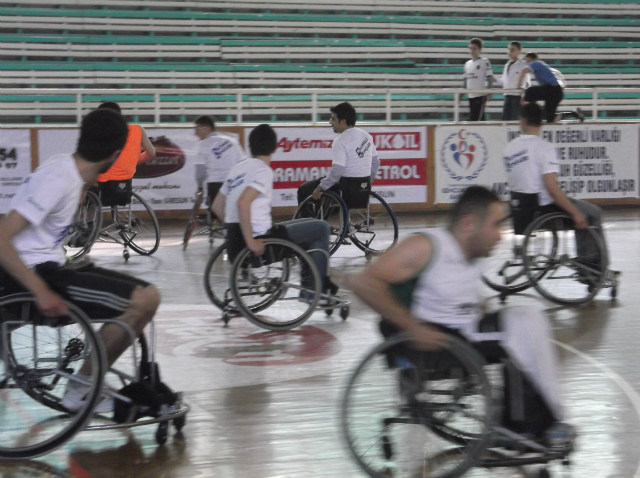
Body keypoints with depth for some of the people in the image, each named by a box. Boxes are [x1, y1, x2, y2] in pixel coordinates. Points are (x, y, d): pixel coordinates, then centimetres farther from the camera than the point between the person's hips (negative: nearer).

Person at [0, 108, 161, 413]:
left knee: (145, 294, 13)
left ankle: (88, 384, 16)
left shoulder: (67, 167, 9)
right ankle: (79, 390, -5)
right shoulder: (57, 179, -19)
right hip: (34, 274, -10)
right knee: (145, 300, -18)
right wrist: (41, 292, -30)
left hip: (47, 268, 10)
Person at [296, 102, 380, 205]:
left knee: (304, 189, 7)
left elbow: (337, 171, -25)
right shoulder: (366, 136, 6)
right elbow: (375, 163, 12)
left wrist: (320, 188, -16)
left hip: (346, 188, -9)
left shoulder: (341, 141, -19)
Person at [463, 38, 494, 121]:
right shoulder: (467, 64, 16)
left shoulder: (485, 62, -2)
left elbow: (489, 78, -6)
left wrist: (489, 93, -13)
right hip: (471, 96, 6)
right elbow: (465, 79, 20)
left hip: (481, 95, -6)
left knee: (477, 118, -13)